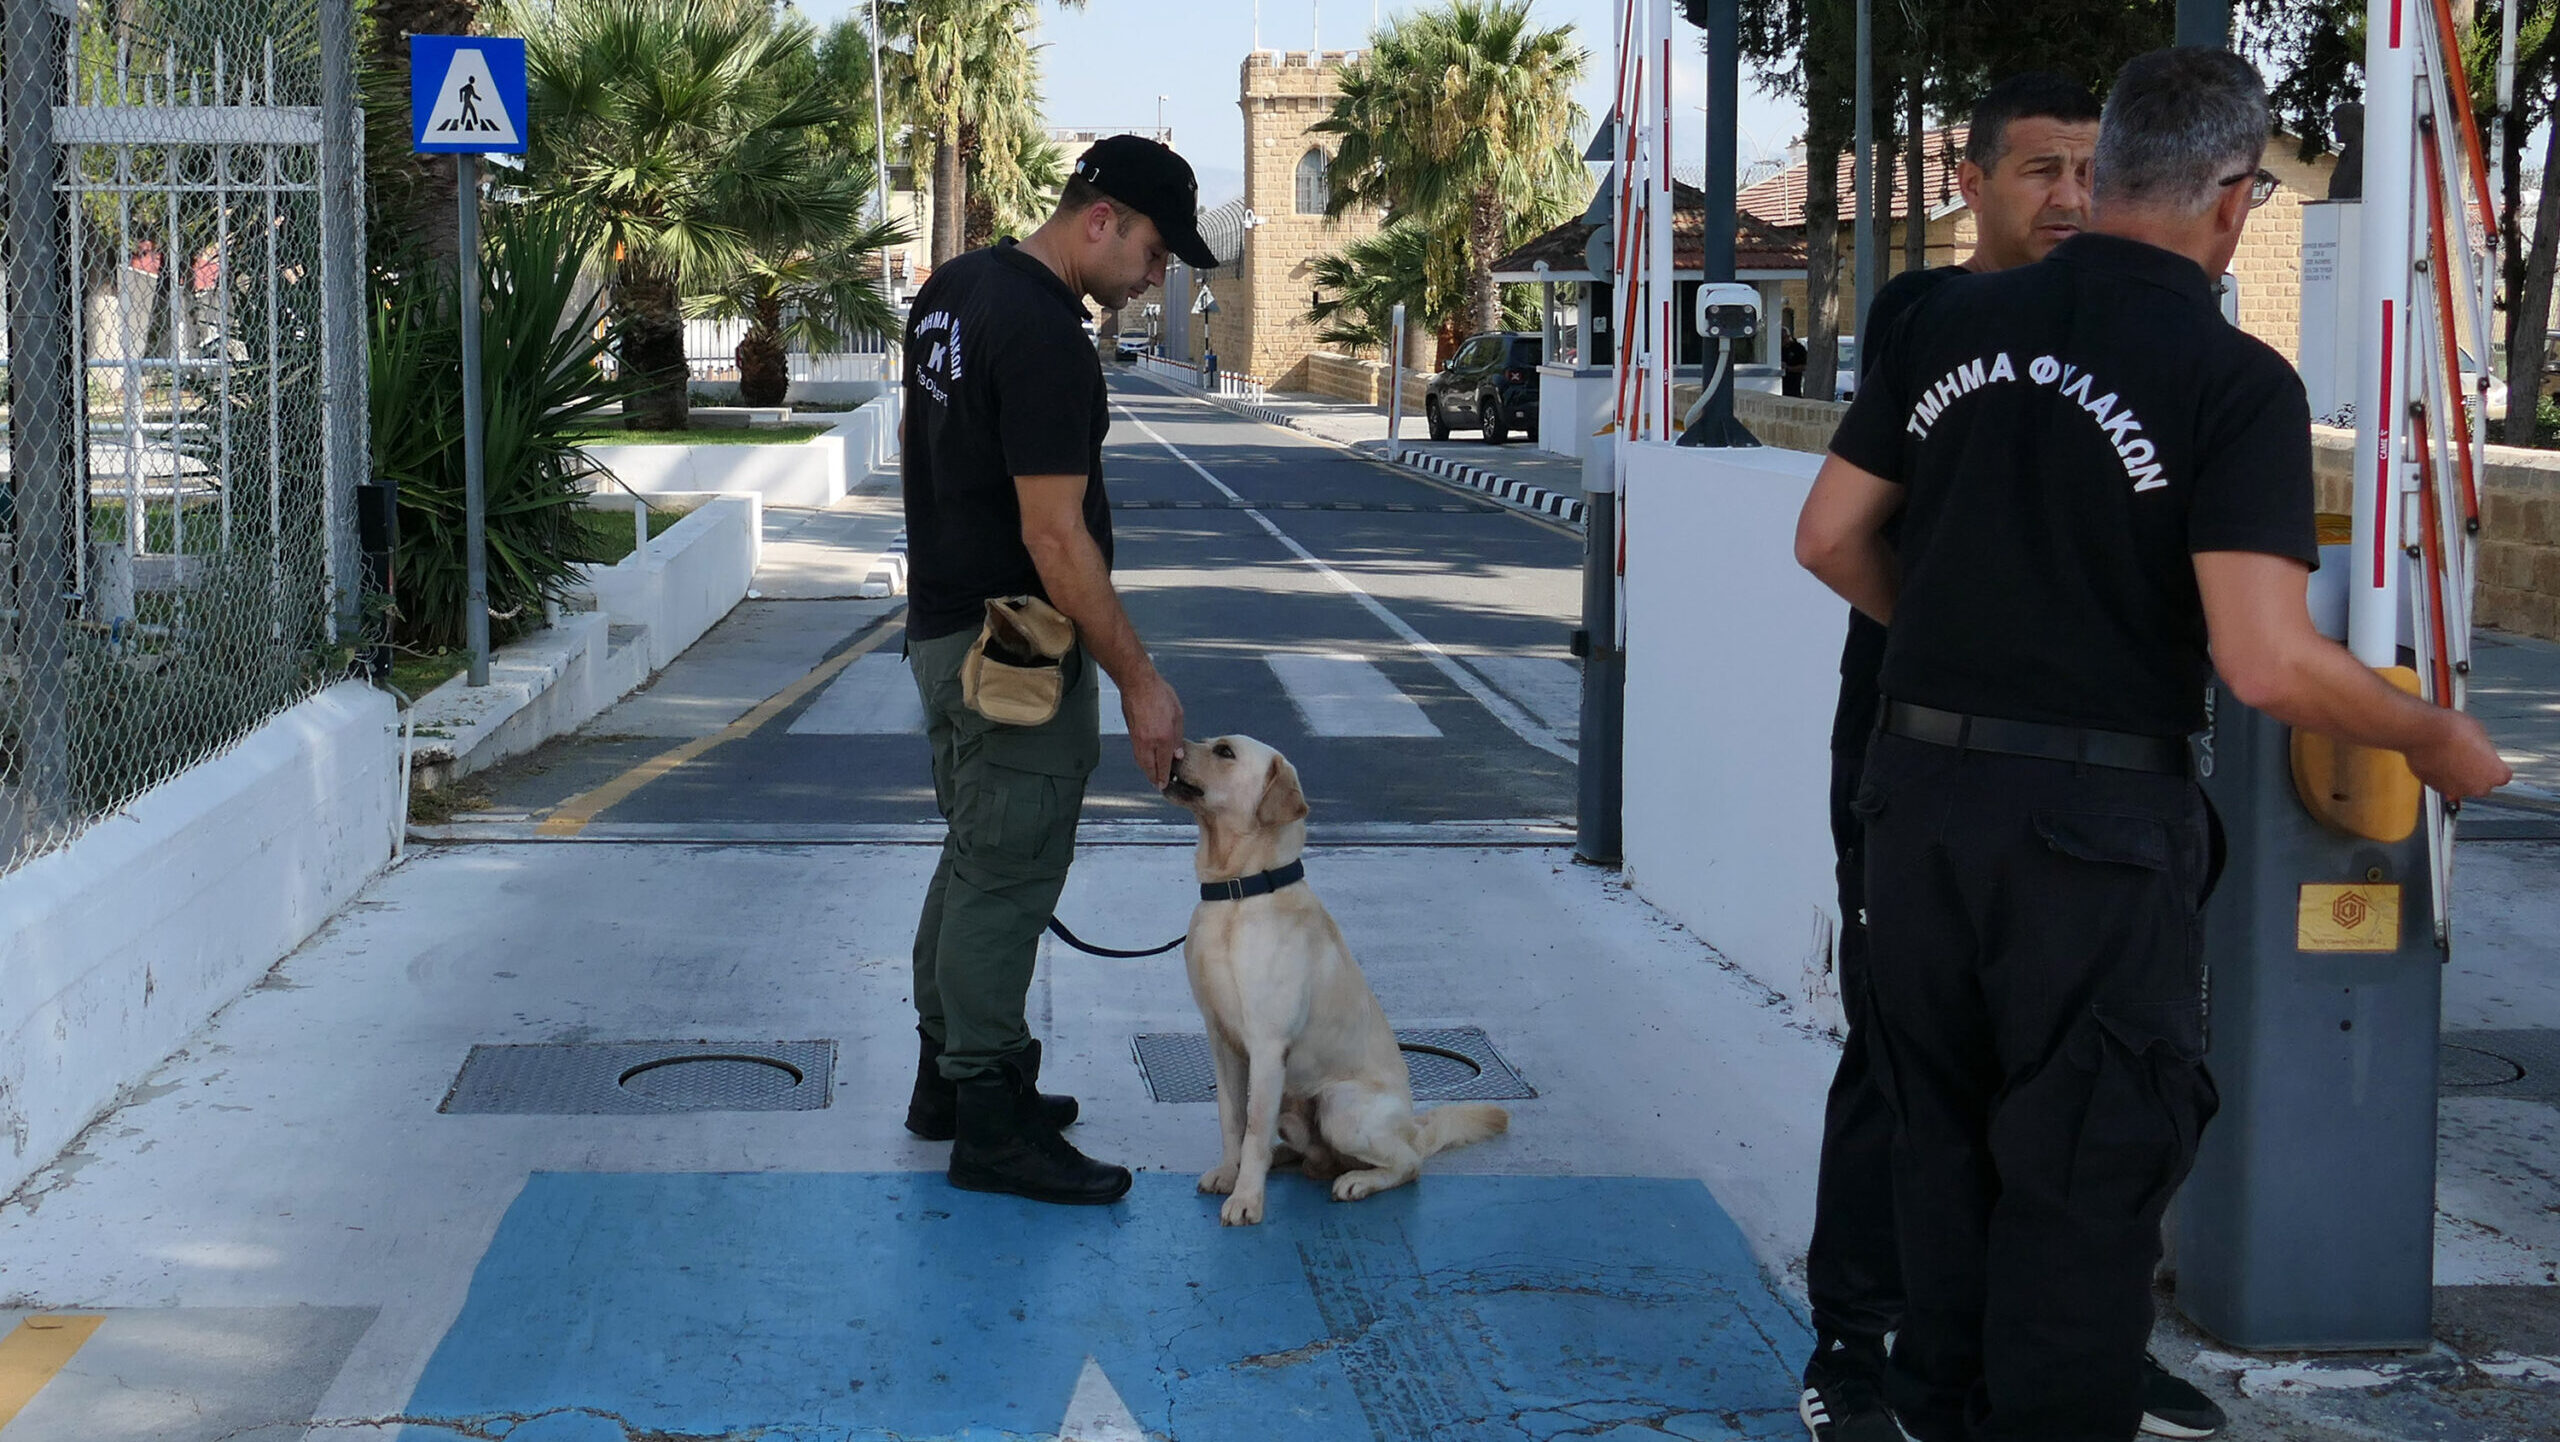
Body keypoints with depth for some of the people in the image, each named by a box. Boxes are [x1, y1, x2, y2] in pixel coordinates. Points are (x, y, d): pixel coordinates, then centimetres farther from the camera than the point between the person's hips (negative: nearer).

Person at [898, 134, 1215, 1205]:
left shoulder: (952, 291, 9)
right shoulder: (1045, 337, -22)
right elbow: (1054, 534, -25)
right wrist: (1138, 681, -20)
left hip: (943, 624, 10)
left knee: (973, 859, 19)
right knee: (1008, 876, -4)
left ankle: (948, 1076, 29)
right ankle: (992, 1126, 2)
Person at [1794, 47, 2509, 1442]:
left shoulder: (1952, 321, 2)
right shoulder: (2235, 382, -13)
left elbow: (1830, 535, 9)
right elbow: (2268, 662, -20)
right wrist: (2434, 739, -3)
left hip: (1921, 787, 6)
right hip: (2096, 825, -5)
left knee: (1942, 1145, 20)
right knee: (2083, 1178, 8)